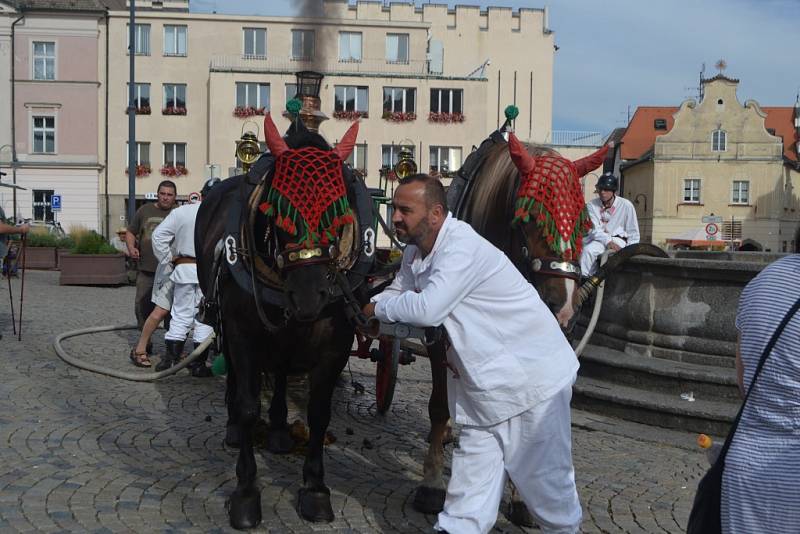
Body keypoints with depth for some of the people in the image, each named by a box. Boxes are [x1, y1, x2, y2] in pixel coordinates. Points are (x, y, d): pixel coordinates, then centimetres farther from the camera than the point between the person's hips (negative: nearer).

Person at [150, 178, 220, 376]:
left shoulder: (181, 212, 2)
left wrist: (169, 259, 9)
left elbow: (158, 236, 3)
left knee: (180, 316, 12)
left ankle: (171, 358, 13)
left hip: (184, 269, 2)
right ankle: (198, 364, 9)